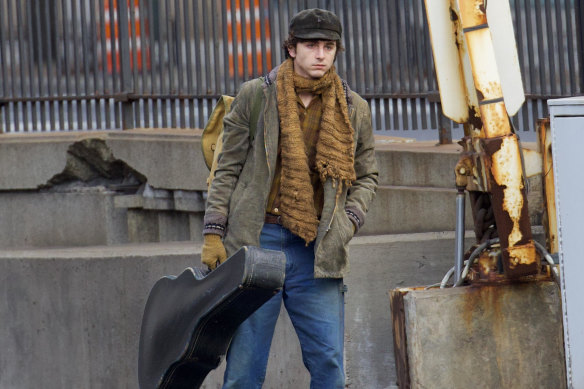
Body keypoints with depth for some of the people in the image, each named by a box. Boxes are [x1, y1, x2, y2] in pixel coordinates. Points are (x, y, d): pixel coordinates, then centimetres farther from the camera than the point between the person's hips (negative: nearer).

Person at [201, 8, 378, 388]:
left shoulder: (354, 110, 9)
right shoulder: (255, 96, 4)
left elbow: (366, 176, 20)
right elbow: (228, 170, 6)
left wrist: (350, 221, 2)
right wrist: (214, 233, -1)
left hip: (318, 253, 2)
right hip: (257, 240, -2)